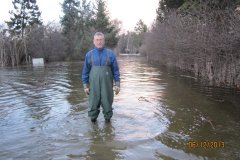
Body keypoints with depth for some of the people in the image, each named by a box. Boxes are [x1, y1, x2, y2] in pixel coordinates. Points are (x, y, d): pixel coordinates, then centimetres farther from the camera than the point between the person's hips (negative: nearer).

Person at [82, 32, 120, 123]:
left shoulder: (110, 54, 2)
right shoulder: (89, 55, 5)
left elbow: (116, 70, 2)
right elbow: (85, 71, 8)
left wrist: (117, 84, -2)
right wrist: (85, 85, 4)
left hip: (107, 85, -1)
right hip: (94, 85, 1)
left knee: (107, 102, 7)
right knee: (93, 103, 6)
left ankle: (107, 118, 28)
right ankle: (93, 118, 26)